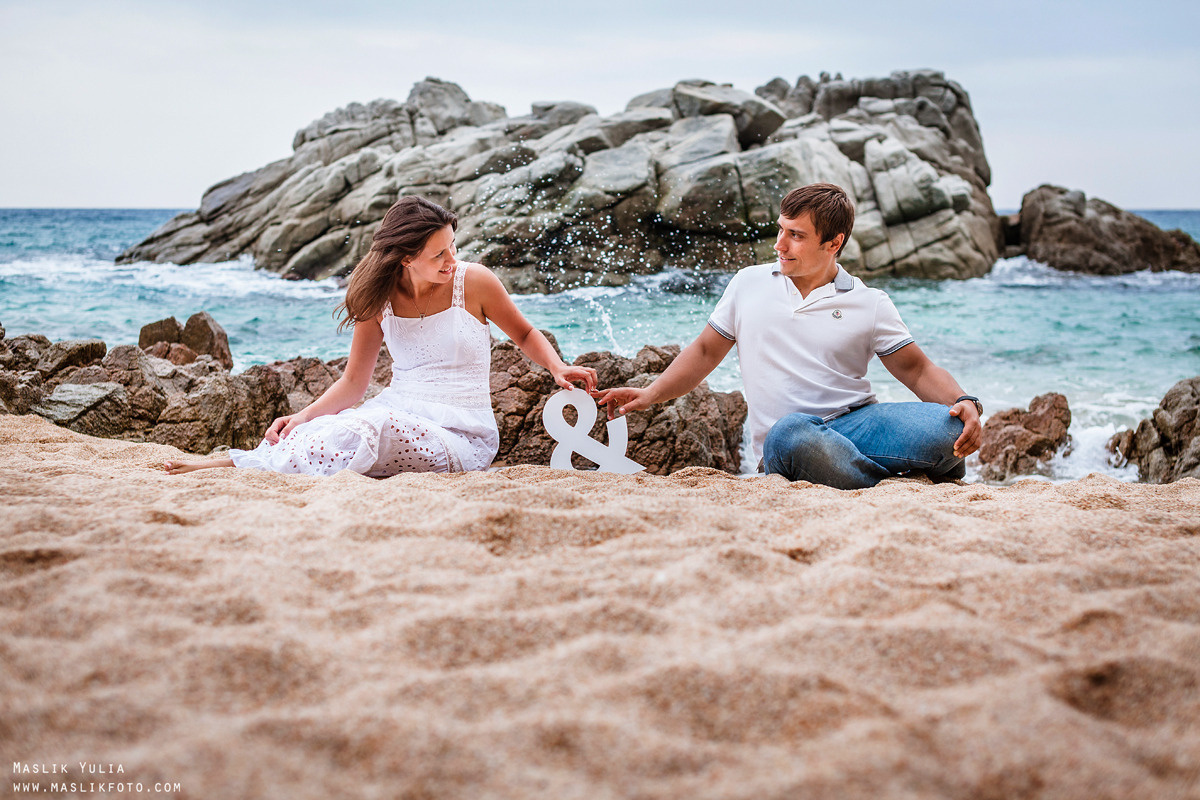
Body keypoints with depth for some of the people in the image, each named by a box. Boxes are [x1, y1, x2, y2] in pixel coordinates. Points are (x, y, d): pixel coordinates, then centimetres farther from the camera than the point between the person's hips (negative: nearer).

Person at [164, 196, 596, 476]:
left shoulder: (473, 282, -4)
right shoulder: (380, 299, 3)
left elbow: (525, 334, 13)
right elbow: (354, 381, 6)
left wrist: (557, 367, -7)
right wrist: (305, 415, -11)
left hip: (460, 435, -3)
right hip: (398, 414, 3)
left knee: (370, 428, -35)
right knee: (312, 431, -32)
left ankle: (239, 462, -34)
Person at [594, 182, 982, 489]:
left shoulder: (870, 304, 9)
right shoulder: (749, 284, 14)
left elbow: (918, 371, 8)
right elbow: (706, 351, 21)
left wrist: (965, 403, -12)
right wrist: (650, 394, 8)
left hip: (855, 420, 0)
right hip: (783, 443, 1)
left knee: (945, 426, -30)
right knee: (792, 433, -41)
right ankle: (902, 479, -24)